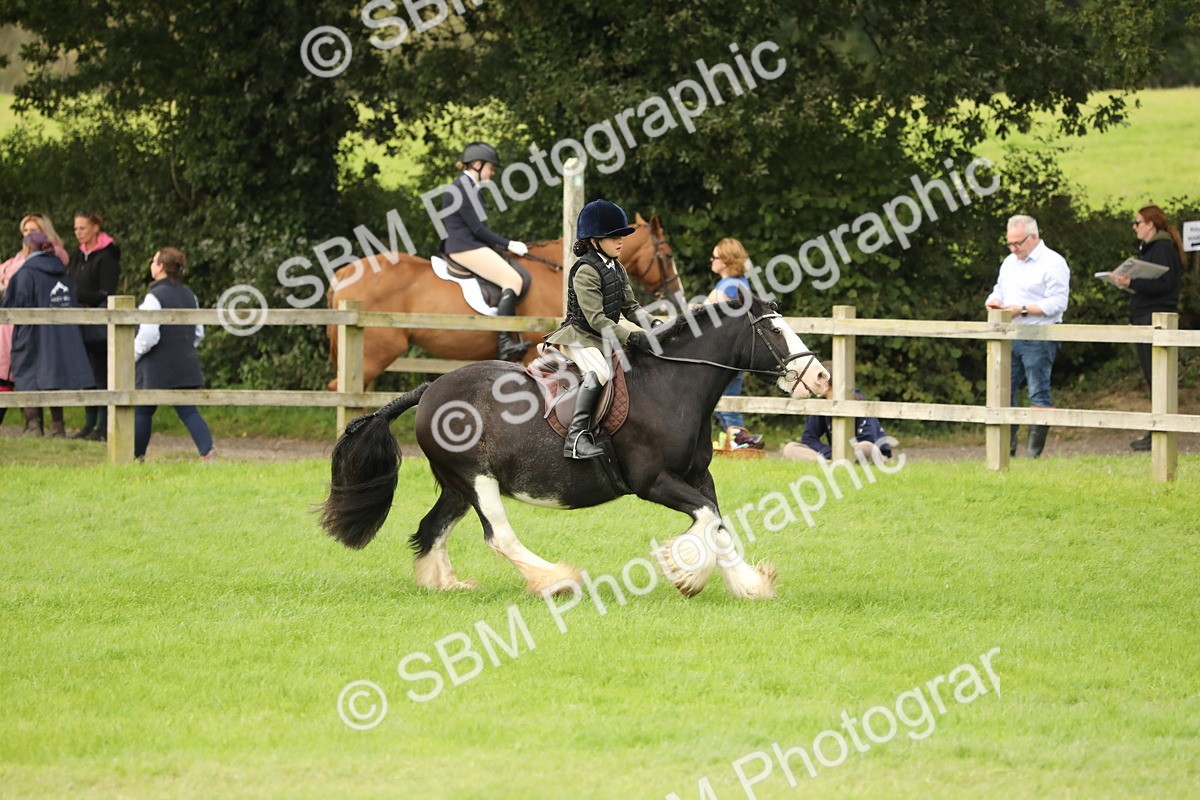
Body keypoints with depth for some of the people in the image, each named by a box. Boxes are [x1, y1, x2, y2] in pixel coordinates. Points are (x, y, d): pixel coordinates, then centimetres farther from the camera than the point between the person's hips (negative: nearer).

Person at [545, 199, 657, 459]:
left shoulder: (617, 270, 12)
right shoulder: (585, 272, -17)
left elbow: (630, 307, 15)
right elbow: (596, 319, -23)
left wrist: (653, 324, -4)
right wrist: (632, 337, -28)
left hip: (606, 339, 10)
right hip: (580, 337, -10)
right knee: (599, 371, -35)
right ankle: (576, 436, -39)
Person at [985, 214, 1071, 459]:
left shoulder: (1053, 264, -7)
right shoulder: (1010, 262, 18)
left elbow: (1058, 302, -14)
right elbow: (999, 290, 28)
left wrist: (1023, 309, -19)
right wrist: (993, 301, 4)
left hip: (1038, 340, -8)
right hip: (1010, 337, 8)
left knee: (1039, 394, -5)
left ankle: (1035, 452, -3)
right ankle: (1006, 448, 11)